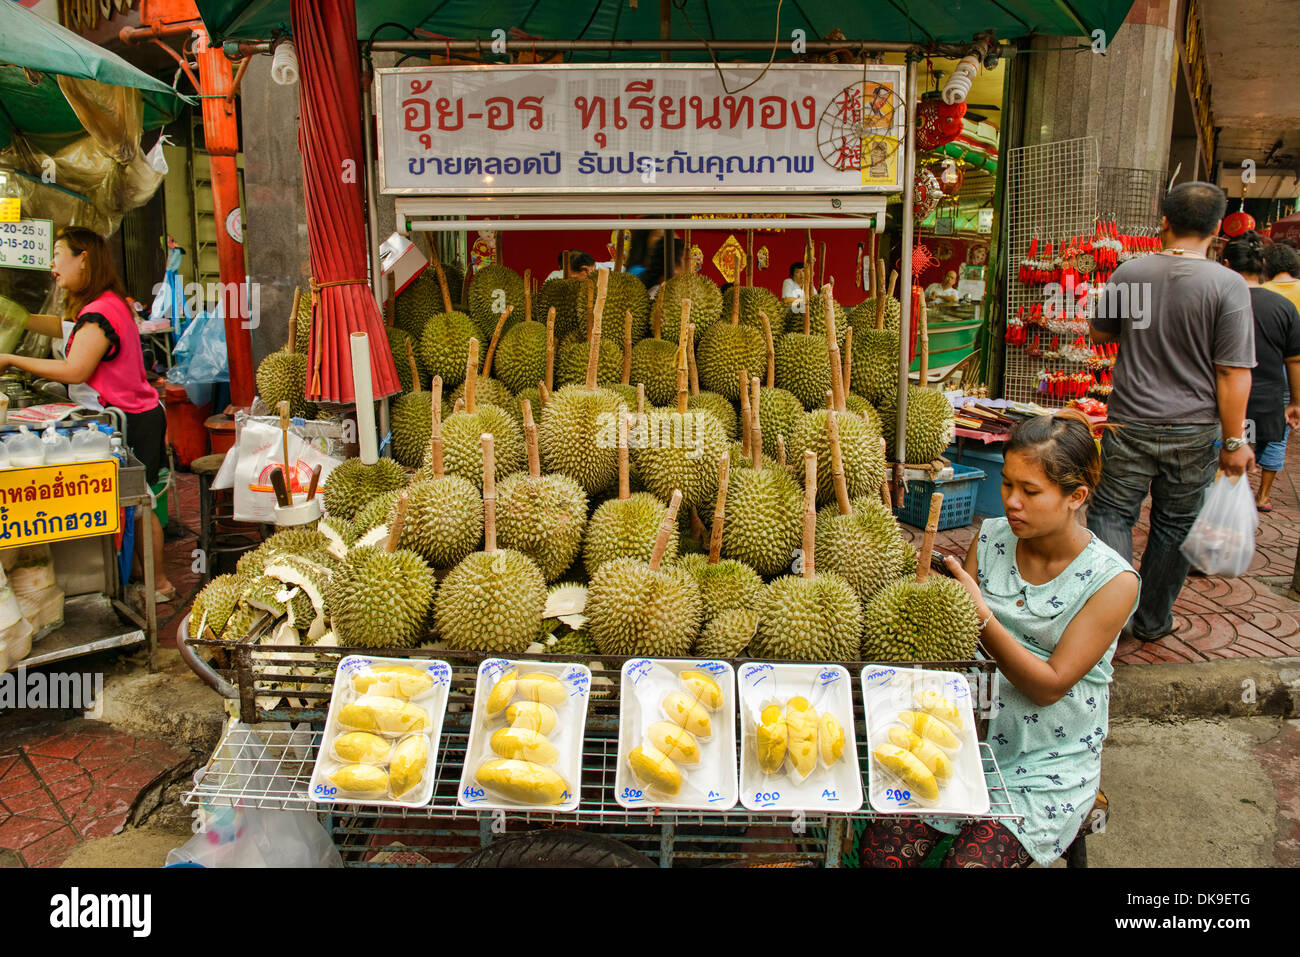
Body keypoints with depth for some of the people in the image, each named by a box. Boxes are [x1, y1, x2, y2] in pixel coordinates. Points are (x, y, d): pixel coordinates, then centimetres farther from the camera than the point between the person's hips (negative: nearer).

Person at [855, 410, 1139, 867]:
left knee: (971, 861, -22)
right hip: (973, 738, 3)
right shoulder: (991, 538, -1)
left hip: (1051, 766, -3)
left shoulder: (1113, 580, -12)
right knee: (878, 848, -13)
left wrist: (981, 615, -26)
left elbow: (1049, 686, -15)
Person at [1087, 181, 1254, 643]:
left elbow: (1100, 334, 14)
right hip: (1194, 432, 0)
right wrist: (1234, 441, -4)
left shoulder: (1127, 274, -3)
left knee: (1112, 514, 10)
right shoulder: (1228, 285, -11)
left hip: (1130, 423, 0)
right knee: (1174, 527, 13)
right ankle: (1152, 621, 26)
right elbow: (1233, 373, -11)